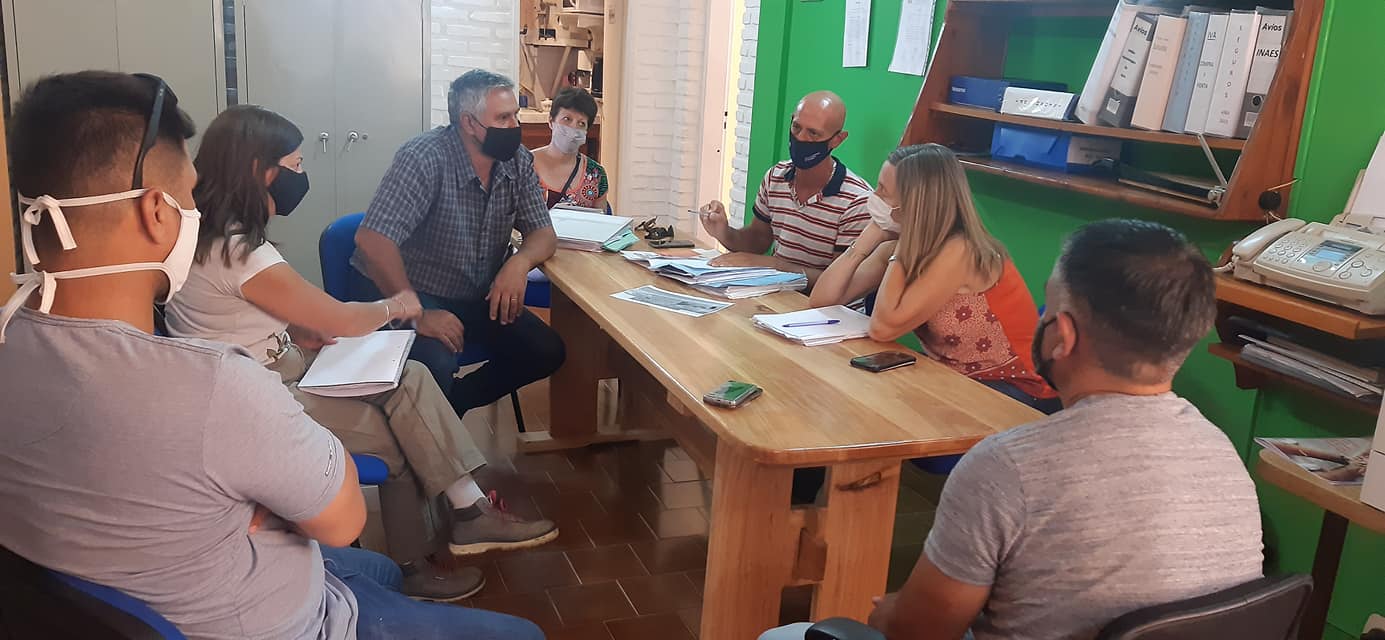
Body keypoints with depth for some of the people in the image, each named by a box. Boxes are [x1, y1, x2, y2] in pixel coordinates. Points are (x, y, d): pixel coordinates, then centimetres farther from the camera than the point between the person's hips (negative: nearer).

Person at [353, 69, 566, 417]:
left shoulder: (517, 160, -5)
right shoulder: (425, 158, -24)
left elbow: (543, 234, 1)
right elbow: (373, 240, -30)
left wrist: (520, 262, -23)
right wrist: (418, 315, -32)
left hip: (477, 296, 7)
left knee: (546, 352, -9)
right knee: (436, 365, -33)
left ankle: (455, 401, 12)